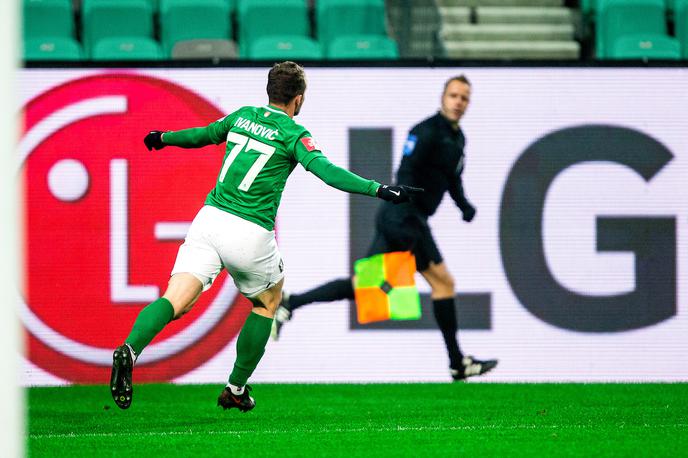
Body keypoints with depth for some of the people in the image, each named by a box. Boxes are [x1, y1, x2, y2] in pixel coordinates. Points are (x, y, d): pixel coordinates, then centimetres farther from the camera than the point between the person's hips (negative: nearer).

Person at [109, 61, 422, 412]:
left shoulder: (242, 116, 15)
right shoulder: (293, 134, -1)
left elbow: (201, 135, 30)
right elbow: (326, 171, -16)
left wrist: (162, 138, 50)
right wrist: (379, 190, -19)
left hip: (209, 219, 4)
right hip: (251, 234, -4)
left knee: (175, 302, -10)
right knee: (268, 302, 24)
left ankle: (130, 350, -38)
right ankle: (236, 389, 25)